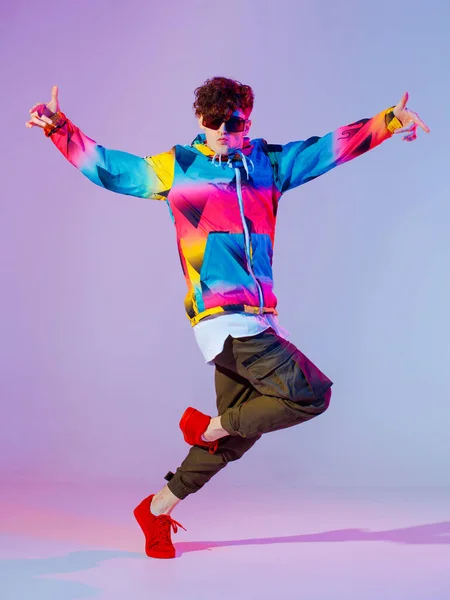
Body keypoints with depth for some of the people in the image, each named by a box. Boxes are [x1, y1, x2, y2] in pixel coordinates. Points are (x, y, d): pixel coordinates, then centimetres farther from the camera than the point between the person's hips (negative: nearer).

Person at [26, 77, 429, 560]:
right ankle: (210, 425, 4)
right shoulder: (175, 169, 5)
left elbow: (332, 147, 18)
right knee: (312, 395, -13)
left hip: (254, 318, 6)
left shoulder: (268, 162, 16)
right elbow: (104, 166, 8)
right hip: (222, 316, -6)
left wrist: (389, 121, 11)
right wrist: (59, 128, -4)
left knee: (235, 435, 10)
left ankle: (158, 509, 23)